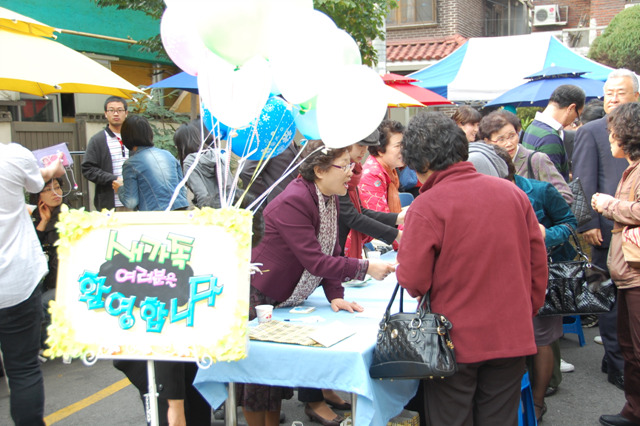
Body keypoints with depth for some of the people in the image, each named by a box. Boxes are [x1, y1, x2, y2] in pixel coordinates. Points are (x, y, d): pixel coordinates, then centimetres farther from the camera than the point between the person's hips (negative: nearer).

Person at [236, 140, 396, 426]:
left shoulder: (330, 199, 2)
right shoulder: (292, 202, -27)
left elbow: (330, 251, 3)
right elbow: (315, 261, -31)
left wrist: (335, 296, -7)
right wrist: (366, 268, -28)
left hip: (286, 297, 9)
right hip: (258, 296, -8)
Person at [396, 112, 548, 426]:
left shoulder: (426, 206, -17)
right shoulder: (512, 192, -1)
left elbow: (413, 281, -17)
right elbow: (538, 262, 6)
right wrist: (528, 311, 18)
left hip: (455, 341, -4)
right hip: (513, 337, 5)